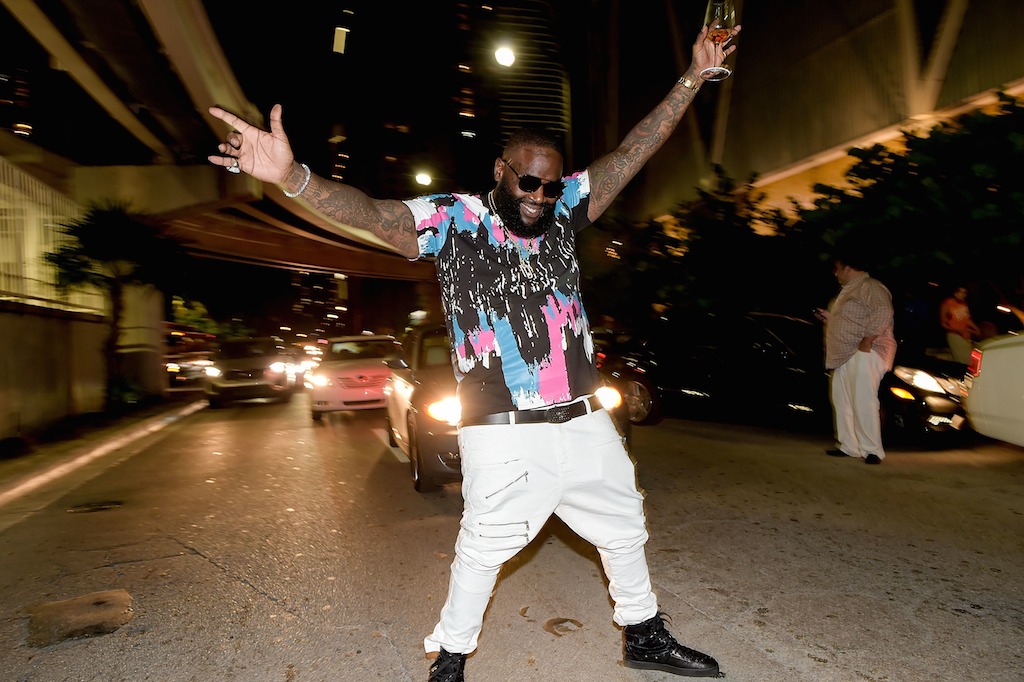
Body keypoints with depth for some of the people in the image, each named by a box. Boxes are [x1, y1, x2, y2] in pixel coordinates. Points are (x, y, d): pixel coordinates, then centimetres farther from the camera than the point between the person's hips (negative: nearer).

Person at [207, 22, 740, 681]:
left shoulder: (565, 208, 6)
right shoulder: (453, 219, -7)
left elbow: (633, 153, 9)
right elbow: (372, 212, -22)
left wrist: (694, 76, 8)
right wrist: (292, 177, -38)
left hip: (585, 422, 6)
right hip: (504, 434, -5)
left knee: (624, 528, 20)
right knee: (483, 547, 7)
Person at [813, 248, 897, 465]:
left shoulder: (870, 287, -9)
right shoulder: (848, 290, 22)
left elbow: (883, 312, -25)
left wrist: (867, 340, -26)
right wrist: (829, 317, 20)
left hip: (864, 353, -11)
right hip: (845, 356, 11)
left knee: (863, 402, -13)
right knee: (842, 401, 11)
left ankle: (872, 450, -6)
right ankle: (848, 446, 19)